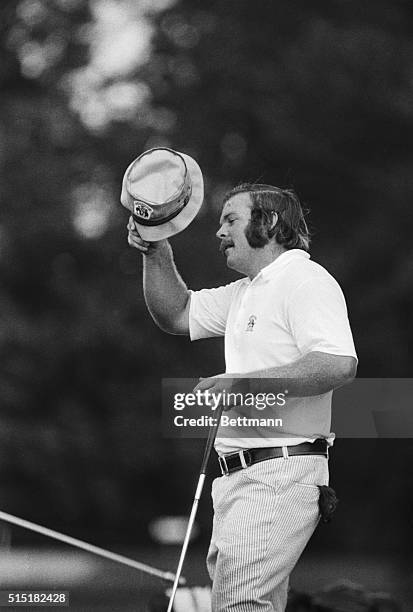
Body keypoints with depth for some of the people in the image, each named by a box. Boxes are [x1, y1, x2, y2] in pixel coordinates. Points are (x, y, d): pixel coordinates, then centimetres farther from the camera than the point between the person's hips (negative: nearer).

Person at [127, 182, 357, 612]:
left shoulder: (306, 281, -9)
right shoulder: (244, 294, 23)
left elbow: (339, 365, -23)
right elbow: (176, 314, 33)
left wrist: (245, 384, -24)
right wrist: (156, 253, 15)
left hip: (280, 476, -10)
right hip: (240, 479, 10)